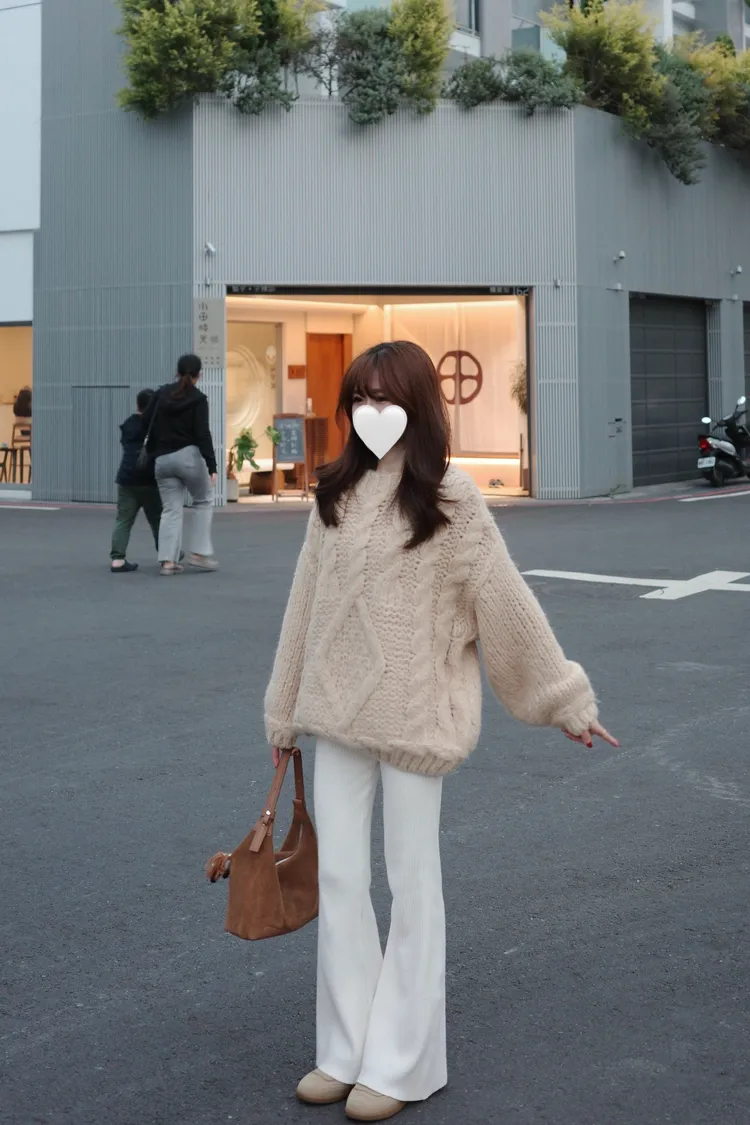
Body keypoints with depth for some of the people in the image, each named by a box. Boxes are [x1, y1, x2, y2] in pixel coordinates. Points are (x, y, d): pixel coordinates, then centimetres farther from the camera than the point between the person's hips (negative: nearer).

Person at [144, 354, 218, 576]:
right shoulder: (198, 399, -5)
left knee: (170, 510, 8)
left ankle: (168, 561, -2)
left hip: (163, 460, 4)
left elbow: (147, 423, 6)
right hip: (189, 456, -4)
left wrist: (152, 451, 17)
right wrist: (212, 466, -15)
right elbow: (202, 434, -13)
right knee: (204, 501, 15)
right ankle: (199, 553, 9)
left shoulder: (162, 393, 8)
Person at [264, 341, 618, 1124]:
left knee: (412, 884, 7)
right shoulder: (335, 494, 5)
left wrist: (563, 696, 0)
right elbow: (305, 602, 9)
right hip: (337, 709, 5)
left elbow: (505, 603, -6)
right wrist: (285, 706, 14)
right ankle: (345, 1051, 23)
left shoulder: (449, 498, -10)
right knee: (337, 878, 9)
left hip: (413, 714, -5)